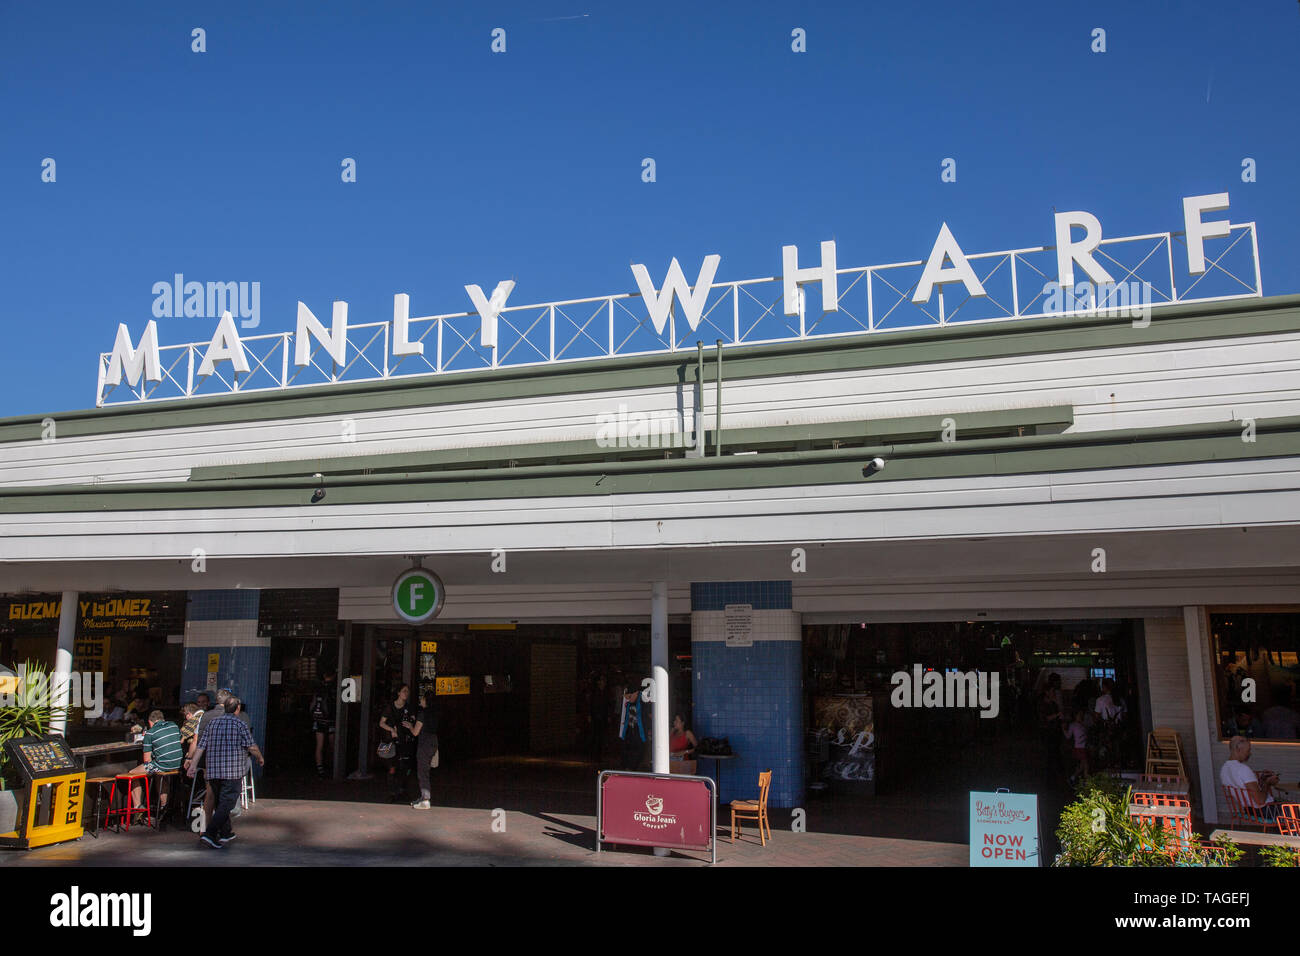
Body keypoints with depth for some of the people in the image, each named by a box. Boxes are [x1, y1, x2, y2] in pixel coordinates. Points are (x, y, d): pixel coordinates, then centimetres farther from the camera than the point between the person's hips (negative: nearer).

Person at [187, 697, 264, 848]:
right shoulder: (240, 724, -5)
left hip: (213, 772, 6)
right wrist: (260, 758, 10)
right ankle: (210, 834, -14)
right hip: (233, 772, -6)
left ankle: (225, 833, 25)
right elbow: (252, 747, -7)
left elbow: (201, 746, 6)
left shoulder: (212, 723, 10)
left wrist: (193, 765, 10)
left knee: (220, 802, 17)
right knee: (226, 803, -4)